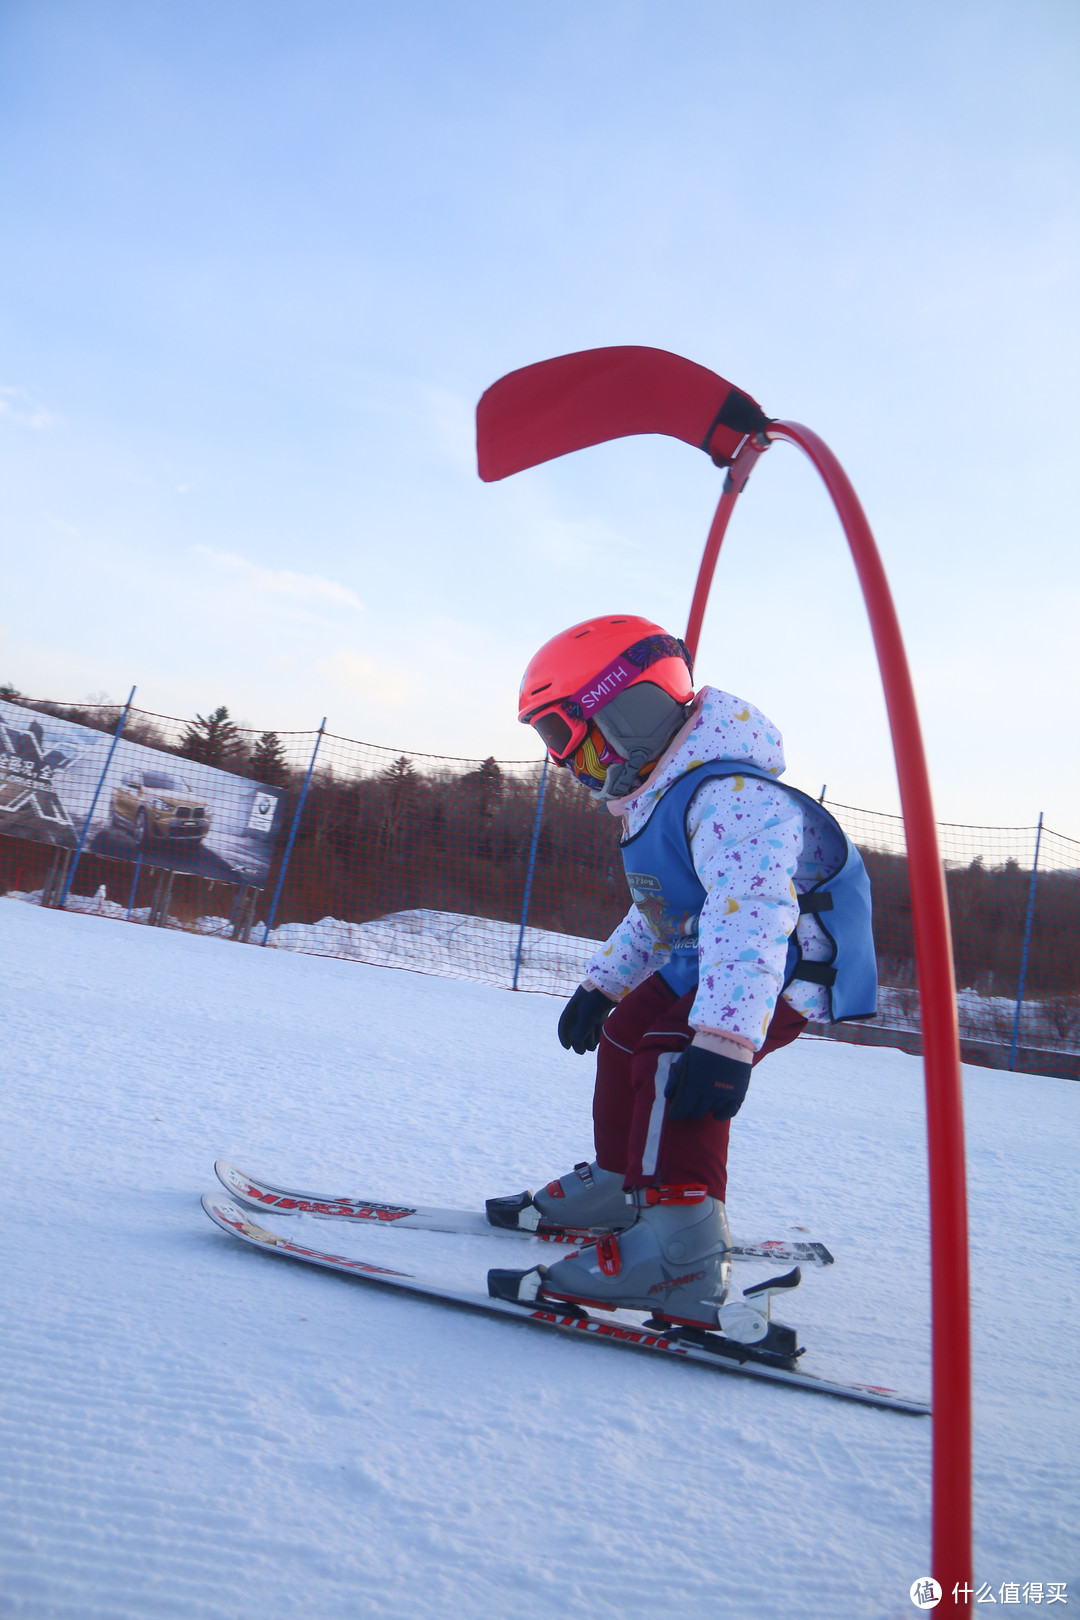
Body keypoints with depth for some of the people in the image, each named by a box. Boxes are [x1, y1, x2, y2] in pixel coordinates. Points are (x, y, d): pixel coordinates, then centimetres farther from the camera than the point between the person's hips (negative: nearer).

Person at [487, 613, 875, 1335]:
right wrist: (601, 984, 23)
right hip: (705, 958, 11)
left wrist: (727, 1038, -48)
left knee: (672, 1057, -28)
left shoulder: (729, 795, -26)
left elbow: (751, 917, -39)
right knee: (626, 1033, 15)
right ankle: (619, 1186, 32)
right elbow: (655, 913, 22)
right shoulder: (663, 798, 10)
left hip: (785, 969, -11)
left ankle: (681, 1257, -32)